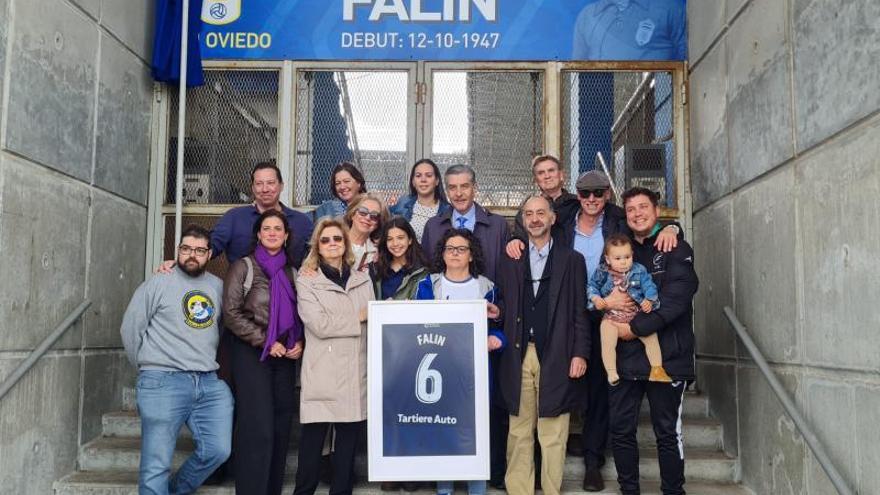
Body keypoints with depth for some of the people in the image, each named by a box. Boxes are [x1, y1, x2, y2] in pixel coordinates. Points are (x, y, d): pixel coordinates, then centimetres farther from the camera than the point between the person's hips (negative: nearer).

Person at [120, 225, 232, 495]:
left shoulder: (218, 287, 12)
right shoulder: (158, 284, 0)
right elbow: (130, 329, 3)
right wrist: (150, 367, 8)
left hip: (209, 383, 4)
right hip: (164, 383, -4)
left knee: (217, 451, -1)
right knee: (156, 465, -4)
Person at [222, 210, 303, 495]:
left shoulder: (292, 272, 12)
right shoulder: (244, 267, 0)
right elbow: (231, 313, -7)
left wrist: (299, 343, -3)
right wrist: (266, 342, -13)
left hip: (285, 355, 5)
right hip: (251, 353, -4)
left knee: (281, 427, 5)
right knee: (258, 426, -10)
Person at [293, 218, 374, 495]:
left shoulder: (363, 280, 15)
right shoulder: (307, 282, 3)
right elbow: (319, 325, -12)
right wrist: (359, 317, -6)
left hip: (358, 374, 4)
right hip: (323, 376, -3)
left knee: (349, 440, 9)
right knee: (313, 441, 0)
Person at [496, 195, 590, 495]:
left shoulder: (572, 260, 7)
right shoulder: (510, 261, 13)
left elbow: (580, 312, 3)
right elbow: (504, 309, 9)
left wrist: (580, 354, -4)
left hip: (556, 357, -2)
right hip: (519, 355, 2)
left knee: (553, 435, 1)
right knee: (519, 431, 6)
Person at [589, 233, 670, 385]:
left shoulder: (639, 271, 1)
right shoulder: (602, 272, -1)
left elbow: (649, 287, 1)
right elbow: (592, 287, 8)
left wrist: (649, 300, -17)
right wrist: (595, 298, -11)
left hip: (637, 315, 1)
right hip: (612, 317, -1)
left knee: (652, 337, -10)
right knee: (607, 344, -19)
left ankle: (657, 369, 1)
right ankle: (611, 373, -10)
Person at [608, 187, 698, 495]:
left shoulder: (677, 250, 0)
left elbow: (675, 300, -12)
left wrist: (636, 327, -14)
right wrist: (606, 300, -8)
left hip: (665, 356, -4)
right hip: (624, 356, 4)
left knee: (668, 432, 4)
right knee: (621, 430, 7)